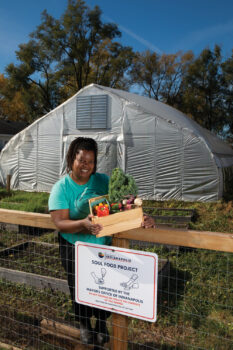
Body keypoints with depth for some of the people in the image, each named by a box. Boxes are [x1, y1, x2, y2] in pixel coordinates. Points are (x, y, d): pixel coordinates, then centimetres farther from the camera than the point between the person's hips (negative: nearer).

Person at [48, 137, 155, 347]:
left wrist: (141, 218, -25)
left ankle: (102, 323, 39)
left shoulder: (103, 181, -4)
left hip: (104, 245, 2)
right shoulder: (61, 188, -10)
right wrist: (83, 224, -38)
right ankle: (84, 324, 42)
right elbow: (60, 222, -20)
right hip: (75, 248, -1)